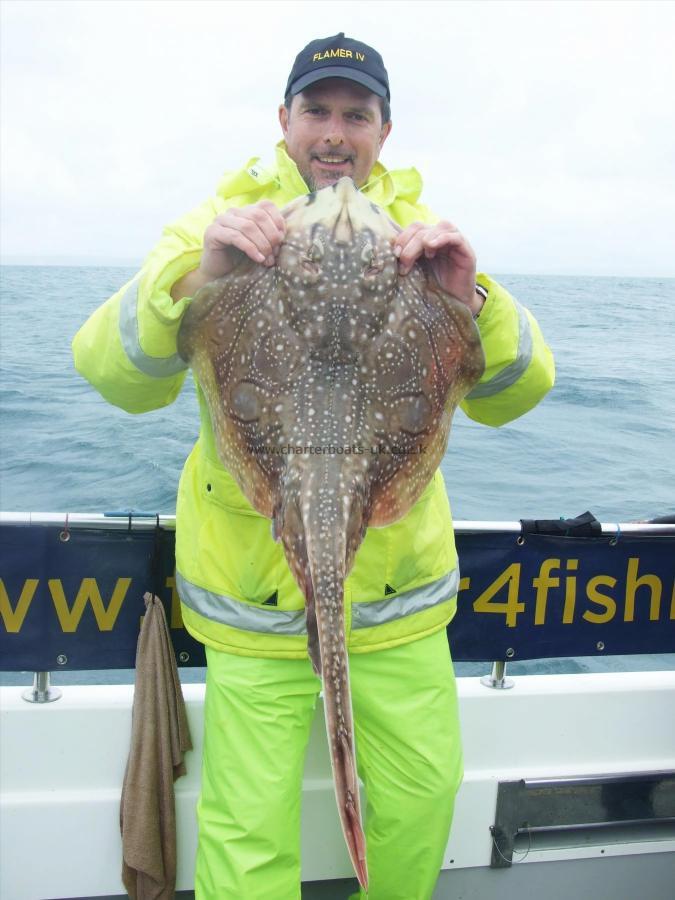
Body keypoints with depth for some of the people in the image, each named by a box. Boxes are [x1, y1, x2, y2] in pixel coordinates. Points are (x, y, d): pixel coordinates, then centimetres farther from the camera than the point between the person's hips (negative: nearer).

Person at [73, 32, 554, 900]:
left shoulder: (419, 238, 3)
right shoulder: (220, 225, -2)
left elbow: (514, 395, -8)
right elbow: (112, 374, -15)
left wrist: (470, 299, -28)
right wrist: (195, 280, -33)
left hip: (398, 579, 3)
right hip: (253, 588, -2)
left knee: (422, 796, 16)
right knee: (248, 828, 4)